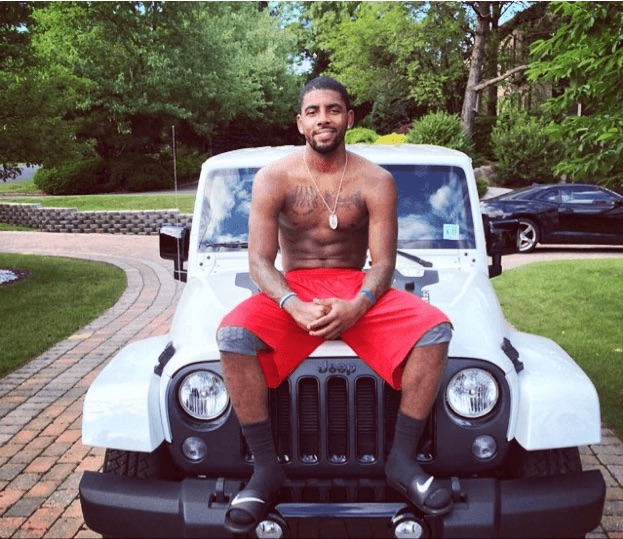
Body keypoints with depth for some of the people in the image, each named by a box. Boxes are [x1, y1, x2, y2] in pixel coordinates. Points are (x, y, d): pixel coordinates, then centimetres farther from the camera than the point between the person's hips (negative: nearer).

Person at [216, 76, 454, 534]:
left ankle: (403, 461, -12)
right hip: (292, 290, 0)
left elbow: (383, 264, -7)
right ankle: (266, 469, -16)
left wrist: (356, 308, -28)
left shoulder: (376, 181, -3)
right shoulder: (273, 179, -3)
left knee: (435, 329, -25)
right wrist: (296, 308, -29)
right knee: (233, 336, -31)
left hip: (358, 291, 1)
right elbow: (260, 261, -9)